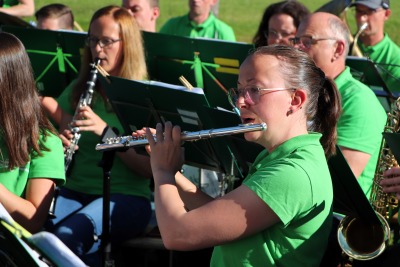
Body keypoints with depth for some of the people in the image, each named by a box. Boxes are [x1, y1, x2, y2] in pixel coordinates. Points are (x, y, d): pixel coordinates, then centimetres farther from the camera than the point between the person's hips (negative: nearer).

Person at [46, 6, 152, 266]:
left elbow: (150, 168, -8)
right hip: (75, 191, 4)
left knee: (67, 235, -33)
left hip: (126, 196, -4)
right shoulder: (77, 90, 13)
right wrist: (61, 145, -5)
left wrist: (106, 131, -19)